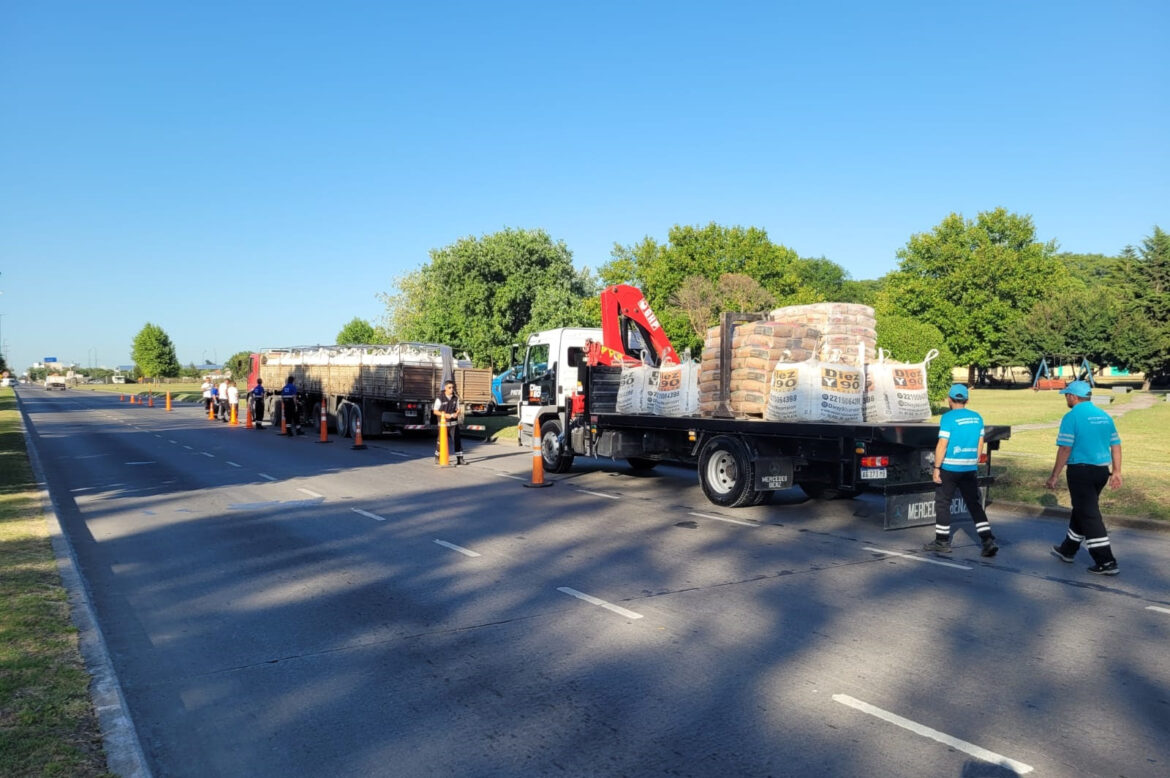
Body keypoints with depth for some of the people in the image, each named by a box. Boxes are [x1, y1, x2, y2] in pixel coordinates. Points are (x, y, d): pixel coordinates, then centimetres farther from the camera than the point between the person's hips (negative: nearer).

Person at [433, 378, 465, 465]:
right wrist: (445, 415, -20)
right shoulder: (440, 398, -9)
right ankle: (437, 458, 24)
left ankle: (460, 459, 4)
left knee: (457, 440, -1)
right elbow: (435, 411, -6)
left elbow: (459, 409, 12)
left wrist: (456, 413, -11)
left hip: (453, 423, 3)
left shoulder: (456, 398, 4)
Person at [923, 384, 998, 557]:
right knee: (975, 504, 9)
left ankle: (942, 541, 13)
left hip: (949, 468, -5)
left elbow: (942, 445, -15)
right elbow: (980, 445, 11)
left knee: (943, 503, 7)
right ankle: (988, 541, 2)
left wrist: (936, 468, -11)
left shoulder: (948, 417, -12)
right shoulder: (977, 418, 6)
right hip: (970, 469, 5)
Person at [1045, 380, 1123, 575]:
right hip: (1102, 470, 8)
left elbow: (1065, 449, -16)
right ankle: (1068, 550, 33)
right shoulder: (1105, 416, 9)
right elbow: (1116, 446, 10)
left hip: (1081, 470, -8)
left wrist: (1054, 476, -11)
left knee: (1089, 515, -2)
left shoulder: (1072, 416, -13)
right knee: (1082, 510, 20)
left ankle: (1106, 562, -3)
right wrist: (1117, 471, 16)